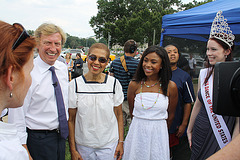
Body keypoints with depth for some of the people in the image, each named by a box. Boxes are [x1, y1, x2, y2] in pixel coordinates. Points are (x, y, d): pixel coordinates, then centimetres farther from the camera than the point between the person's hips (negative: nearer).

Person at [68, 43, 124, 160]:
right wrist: (72, 149, -2)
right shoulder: (74, 85, -8)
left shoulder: (114, 84, -6)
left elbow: (119, 115, 2)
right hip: (83, 145, 0)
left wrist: (121, 142, -1)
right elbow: (70, 119, -3)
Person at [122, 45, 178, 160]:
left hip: (159, 133, 0)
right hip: (137, 133, 1)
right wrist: (141, 124, 11)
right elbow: (132, 112, 6)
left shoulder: (171, 87, -7)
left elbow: (171, 115, 5)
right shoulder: (134, 85, -5)